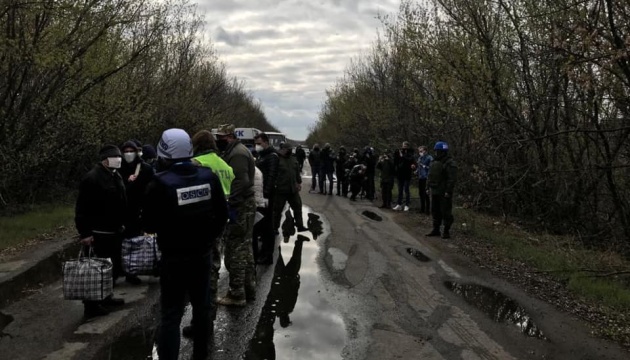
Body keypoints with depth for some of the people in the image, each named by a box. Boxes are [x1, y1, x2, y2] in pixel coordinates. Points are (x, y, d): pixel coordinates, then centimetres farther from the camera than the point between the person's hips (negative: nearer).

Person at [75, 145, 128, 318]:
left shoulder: (115, 175, 12)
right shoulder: (92, 178, -17)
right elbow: (82, 208, -19)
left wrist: (121, 224, 22)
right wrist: (85, 233, -21)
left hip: (114, 231, 9)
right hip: (99, 233, -9)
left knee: (113, 267, 16)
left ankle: (105, 297, 30)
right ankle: (91, 305, 5)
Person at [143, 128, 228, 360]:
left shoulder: (160, 183, -18)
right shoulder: (209, 176, -5)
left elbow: (149, 225, -9)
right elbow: (222, 213, 4)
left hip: (174, 257, -4)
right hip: (203, 252, 5)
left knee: (171, 314, 2)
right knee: (202, 306, 18)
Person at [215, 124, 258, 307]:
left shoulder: (237, 154, -16)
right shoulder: (237, 151, 18)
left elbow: (241, 182, -26)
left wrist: (231, 205, -25)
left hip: (240, 207, -11)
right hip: (246, 204, 11)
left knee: (235, 251, -5)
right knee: (245, 249, 17)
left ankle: (237, 294, 2)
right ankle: (249, 289, 26)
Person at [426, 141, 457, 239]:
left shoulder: (450, 163, -12)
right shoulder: (434, 162, 14)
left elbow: (452, 179, -17)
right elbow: (429, 176, 20)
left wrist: (448, 191, -20)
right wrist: (428, 187, 14)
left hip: (444, 193, -8)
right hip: (434, 192, 8)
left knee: (446, 212, -2)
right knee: (435, 211, 13)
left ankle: (446, 231, 4)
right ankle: (436, 230, 23)